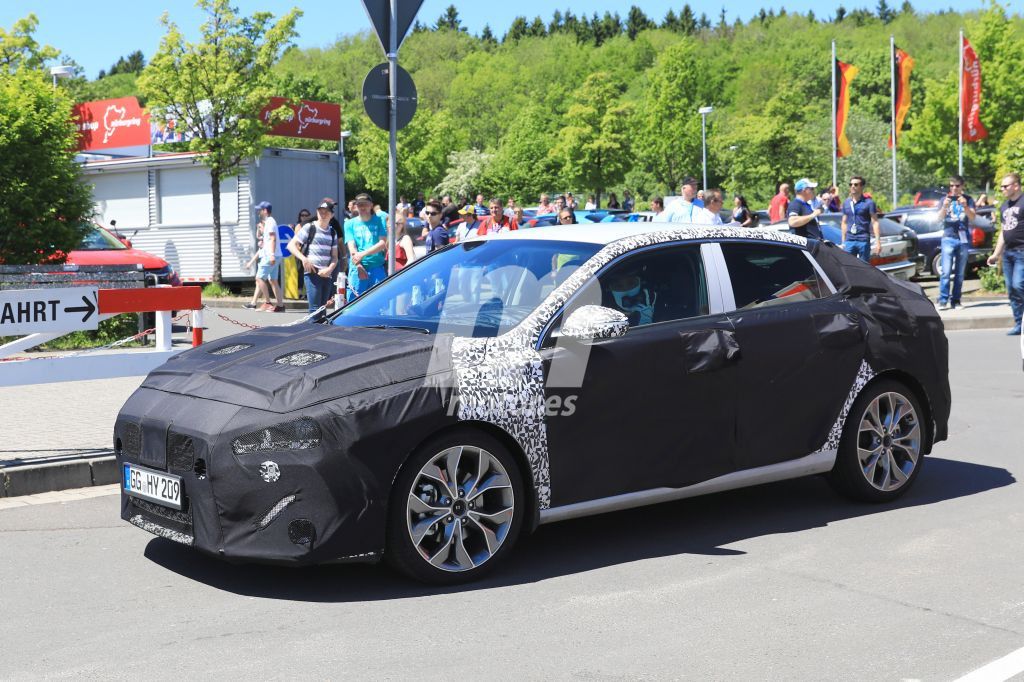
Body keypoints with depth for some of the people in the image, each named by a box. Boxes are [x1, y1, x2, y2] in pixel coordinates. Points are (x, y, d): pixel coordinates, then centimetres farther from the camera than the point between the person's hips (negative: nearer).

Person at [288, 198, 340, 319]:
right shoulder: (309, 228, 0)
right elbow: (291, 245, -2)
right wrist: (304, 259, -17)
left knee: (322, 310, 8)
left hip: (327, 275, 5)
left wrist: (329, 269, -6)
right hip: (312, 273, -5)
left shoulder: (332, 233, 15)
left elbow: (334, 256, 14)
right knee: (315, 309, -13)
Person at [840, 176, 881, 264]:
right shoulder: (846, 203, 13)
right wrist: (843, 241, 14)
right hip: (849, 240, 4)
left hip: (863, 241, -4)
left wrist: (878, 241, -11)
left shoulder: (868, 202, -1)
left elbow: (875, 223, -4)